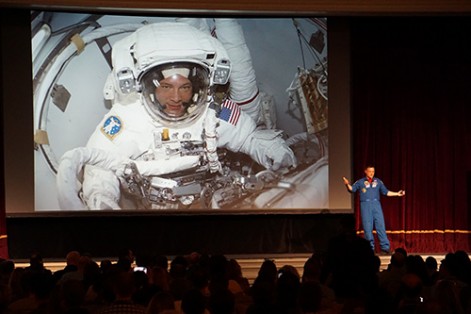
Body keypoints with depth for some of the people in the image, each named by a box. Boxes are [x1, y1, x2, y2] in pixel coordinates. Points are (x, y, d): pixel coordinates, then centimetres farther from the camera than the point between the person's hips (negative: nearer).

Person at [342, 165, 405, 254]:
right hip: (365, 205, -1)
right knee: (367, 228, -2)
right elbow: (352, 189, 2)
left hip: (376, 205, 1)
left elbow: (385, 192, 21)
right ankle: (370, 248, 5)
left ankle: (385, 247, -4)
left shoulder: (378, 182, 15)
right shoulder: (360, 182, 9)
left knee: (381, 226, -5)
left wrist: (397, 194, 16)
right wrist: (347, 184, -19)